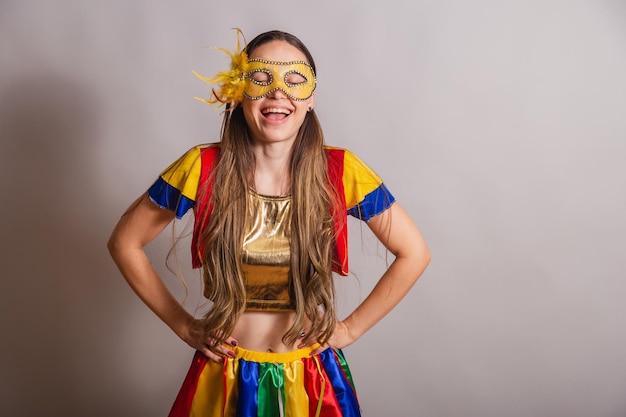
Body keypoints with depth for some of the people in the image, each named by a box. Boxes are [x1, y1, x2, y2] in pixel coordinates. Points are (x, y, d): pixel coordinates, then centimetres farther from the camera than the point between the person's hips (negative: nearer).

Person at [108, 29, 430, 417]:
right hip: (226, 379, 0)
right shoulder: (203, 168, -14)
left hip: (313, 380, 1)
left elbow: (414, 253, -4)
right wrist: (183, 324, -4)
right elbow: (125, 243, -3)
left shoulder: (341, 171, -14)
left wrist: (352, 327, -6)